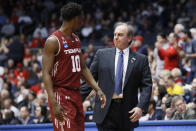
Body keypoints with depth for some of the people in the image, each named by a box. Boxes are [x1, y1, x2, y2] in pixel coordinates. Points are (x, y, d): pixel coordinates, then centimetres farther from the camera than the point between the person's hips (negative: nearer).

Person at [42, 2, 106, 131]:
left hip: (76, 94, 9)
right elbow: (46, 73, -16)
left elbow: (83, 68, 20)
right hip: (61, 95, -8)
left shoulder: (76, 40, 14)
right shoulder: (54, 41, -12)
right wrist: (54, 103, -24)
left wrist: (98, 89, 8)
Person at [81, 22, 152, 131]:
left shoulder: (140, 60, 5)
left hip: (128, 112, 1)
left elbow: (146, 86, 0)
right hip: (106, 110, -1)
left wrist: (141, 107, -13)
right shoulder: (102, 54, 8)